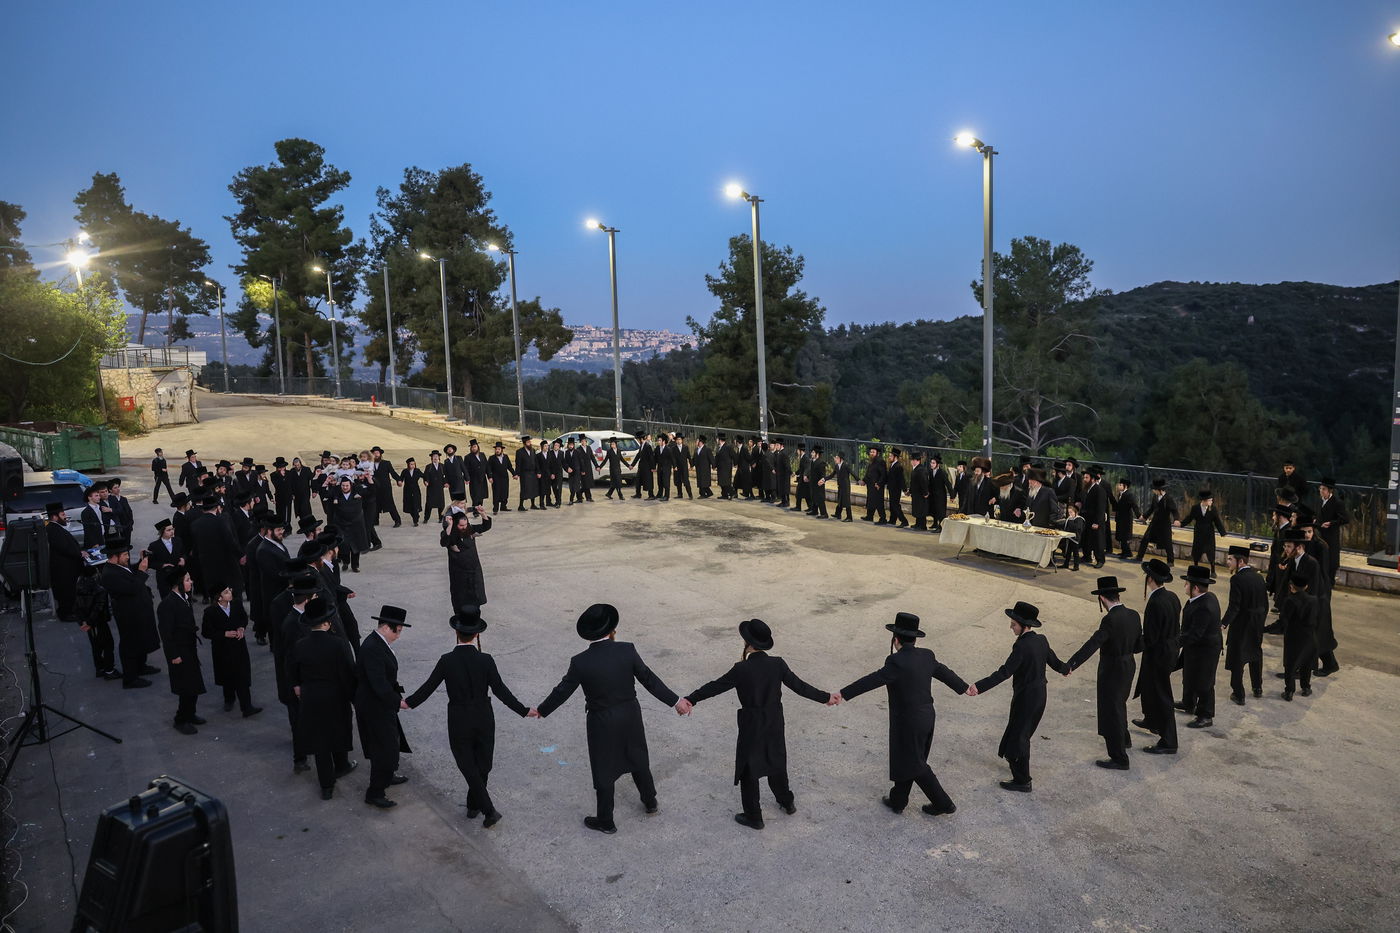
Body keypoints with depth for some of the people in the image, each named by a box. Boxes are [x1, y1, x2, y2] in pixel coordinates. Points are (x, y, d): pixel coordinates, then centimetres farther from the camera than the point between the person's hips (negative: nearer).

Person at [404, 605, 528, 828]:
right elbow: (500, 691, -14)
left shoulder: (446, 661, -15)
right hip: (483, 720, 1)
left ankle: (489, 809, 3)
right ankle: (473, 806, 32)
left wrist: (409, 702, 14)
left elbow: (428, 687, -4)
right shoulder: (485, 660, -16)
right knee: (482, 765, 19)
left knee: (468, 767, 10)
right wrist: (523, 710, -5)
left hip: (458, 722, -1)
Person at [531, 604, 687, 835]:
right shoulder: (627, 650, -17)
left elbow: (562, 691, -8)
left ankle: (606, 822, 29)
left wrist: (541, 711, 10)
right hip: (630, 717, 3)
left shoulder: (580, 662, -20)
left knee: (604, 772, 14)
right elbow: (649, 680, -10)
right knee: (638, 760, 25)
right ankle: (650, 801, 45)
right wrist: (675, 701, 0)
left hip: (602, 723, -3)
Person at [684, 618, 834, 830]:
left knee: (748, 770, 12)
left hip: (752, 726, -5)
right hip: (775, 725, 5)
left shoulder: (742, 669, -24)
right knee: (776, 763, 26)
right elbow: (799, 686, -5)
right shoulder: (778, 664, -12)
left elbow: (716, 686, -16)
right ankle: (787, 802, 44)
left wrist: (691, 699, -6)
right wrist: (826, 697, 9)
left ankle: (753, 817, 24)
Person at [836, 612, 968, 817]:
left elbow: (873, 680, -24)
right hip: (927, 717, 8)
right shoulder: (927, 655, 0)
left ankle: (943, 803, 17)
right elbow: (944, 672, 15)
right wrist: (964, 687, 33)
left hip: (908, 723, -8)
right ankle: (897, 800, 33)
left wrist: (844, 694, -20)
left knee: (915, 764, 9)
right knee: (906, 760, 20)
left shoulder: (897, 661, -23)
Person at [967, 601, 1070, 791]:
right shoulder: (1041, 640, -1)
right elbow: (1053, 660, 15)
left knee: (1017, 737, 5)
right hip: (1039, 695, 9)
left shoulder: (1022, 646, -26)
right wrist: (1066, 668, 39)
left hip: (1025, 699, -9)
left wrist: (979, 687, -36)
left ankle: (1022, 781, 15)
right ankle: (1019, 765, 45)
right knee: (1023, 734, 26)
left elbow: (1005, 672, -31)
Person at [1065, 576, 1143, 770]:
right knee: (1119, 704, 30)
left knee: (1112, 712, 5)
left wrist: (1071, 665, -38)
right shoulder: (1133, 615, -3)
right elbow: (1139, 646, 4)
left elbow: (1092, 644, -35)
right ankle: (1124, 740, 52)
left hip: (1112, 671, -8)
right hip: (1128, 666, 8)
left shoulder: (1111, 620, -27)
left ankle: (1119, 759, 15)